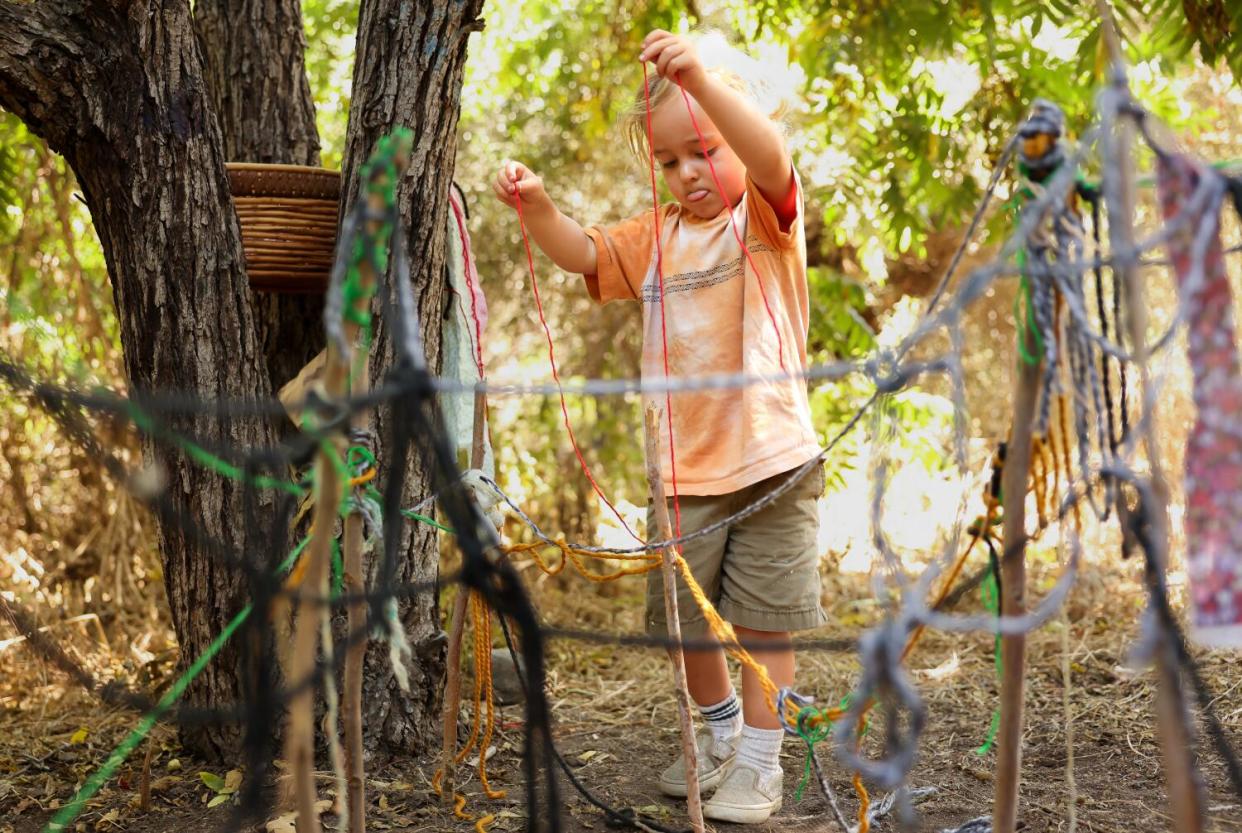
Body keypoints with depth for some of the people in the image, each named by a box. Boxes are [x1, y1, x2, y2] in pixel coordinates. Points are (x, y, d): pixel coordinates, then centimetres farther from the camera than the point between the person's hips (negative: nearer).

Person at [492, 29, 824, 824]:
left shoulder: (767, 215, -4)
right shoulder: (655, 236, 12)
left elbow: (771, 156, -24)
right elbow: (582, 252, 5)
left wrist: (701, 77, -39)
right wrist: (539, 206, -17)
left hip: (772, 461, -5)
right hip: (684, 470, 5)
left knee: (767, 618, 3)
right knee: (679, 617, 14)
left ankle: (759, 764, 17)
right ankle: (721, 728, 38)